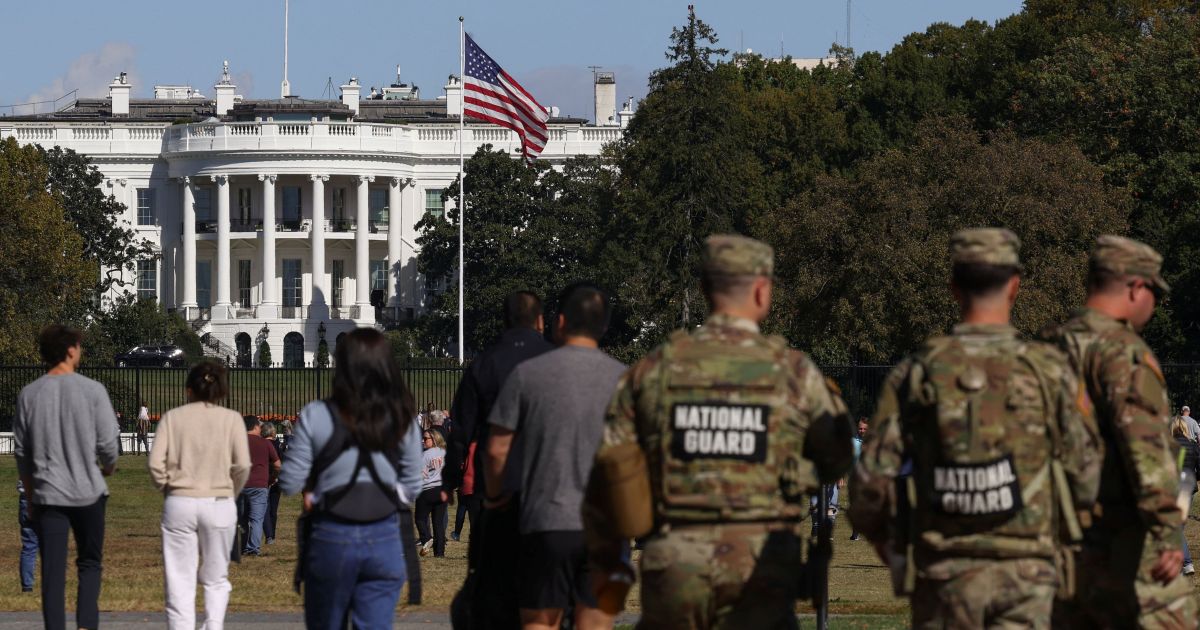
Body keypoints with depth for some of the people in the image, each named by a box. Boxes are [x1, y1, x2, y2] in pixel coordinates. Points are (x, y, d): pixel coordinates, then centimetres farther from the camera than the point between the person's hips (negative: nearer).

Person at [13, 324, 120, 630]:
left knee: (53, 571, 2)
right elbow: (107, 443, -6)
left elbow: (21, 451, 6)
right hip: (88, 491, -1)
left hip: (47, 495, 1)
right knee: (89, 563, 12)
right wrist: (109, 467, 17)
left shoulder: (29, 395, 1)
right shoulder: (92, 391, -7)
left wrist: (30, 493, 17)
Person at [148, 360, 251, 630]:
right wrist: (231, 492, 10)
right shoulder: (231, 419, 1)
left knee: (179, 580, 3)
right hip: (219, 504, 0)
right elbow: (243, 465, -6)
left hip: (179, 504, 0)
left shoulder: (172, 418, 3)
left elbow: (156, 463, -4)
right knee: (216, 578, 13)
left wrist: (166, 487, 12)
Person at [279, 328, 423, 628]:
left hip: (331, 537, -1)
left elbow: (290, 483, -5)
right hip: (384, 538, 1)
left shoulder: (316, 416, -7)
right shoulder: (403, 420, -1)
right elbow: (411, 487, 4)